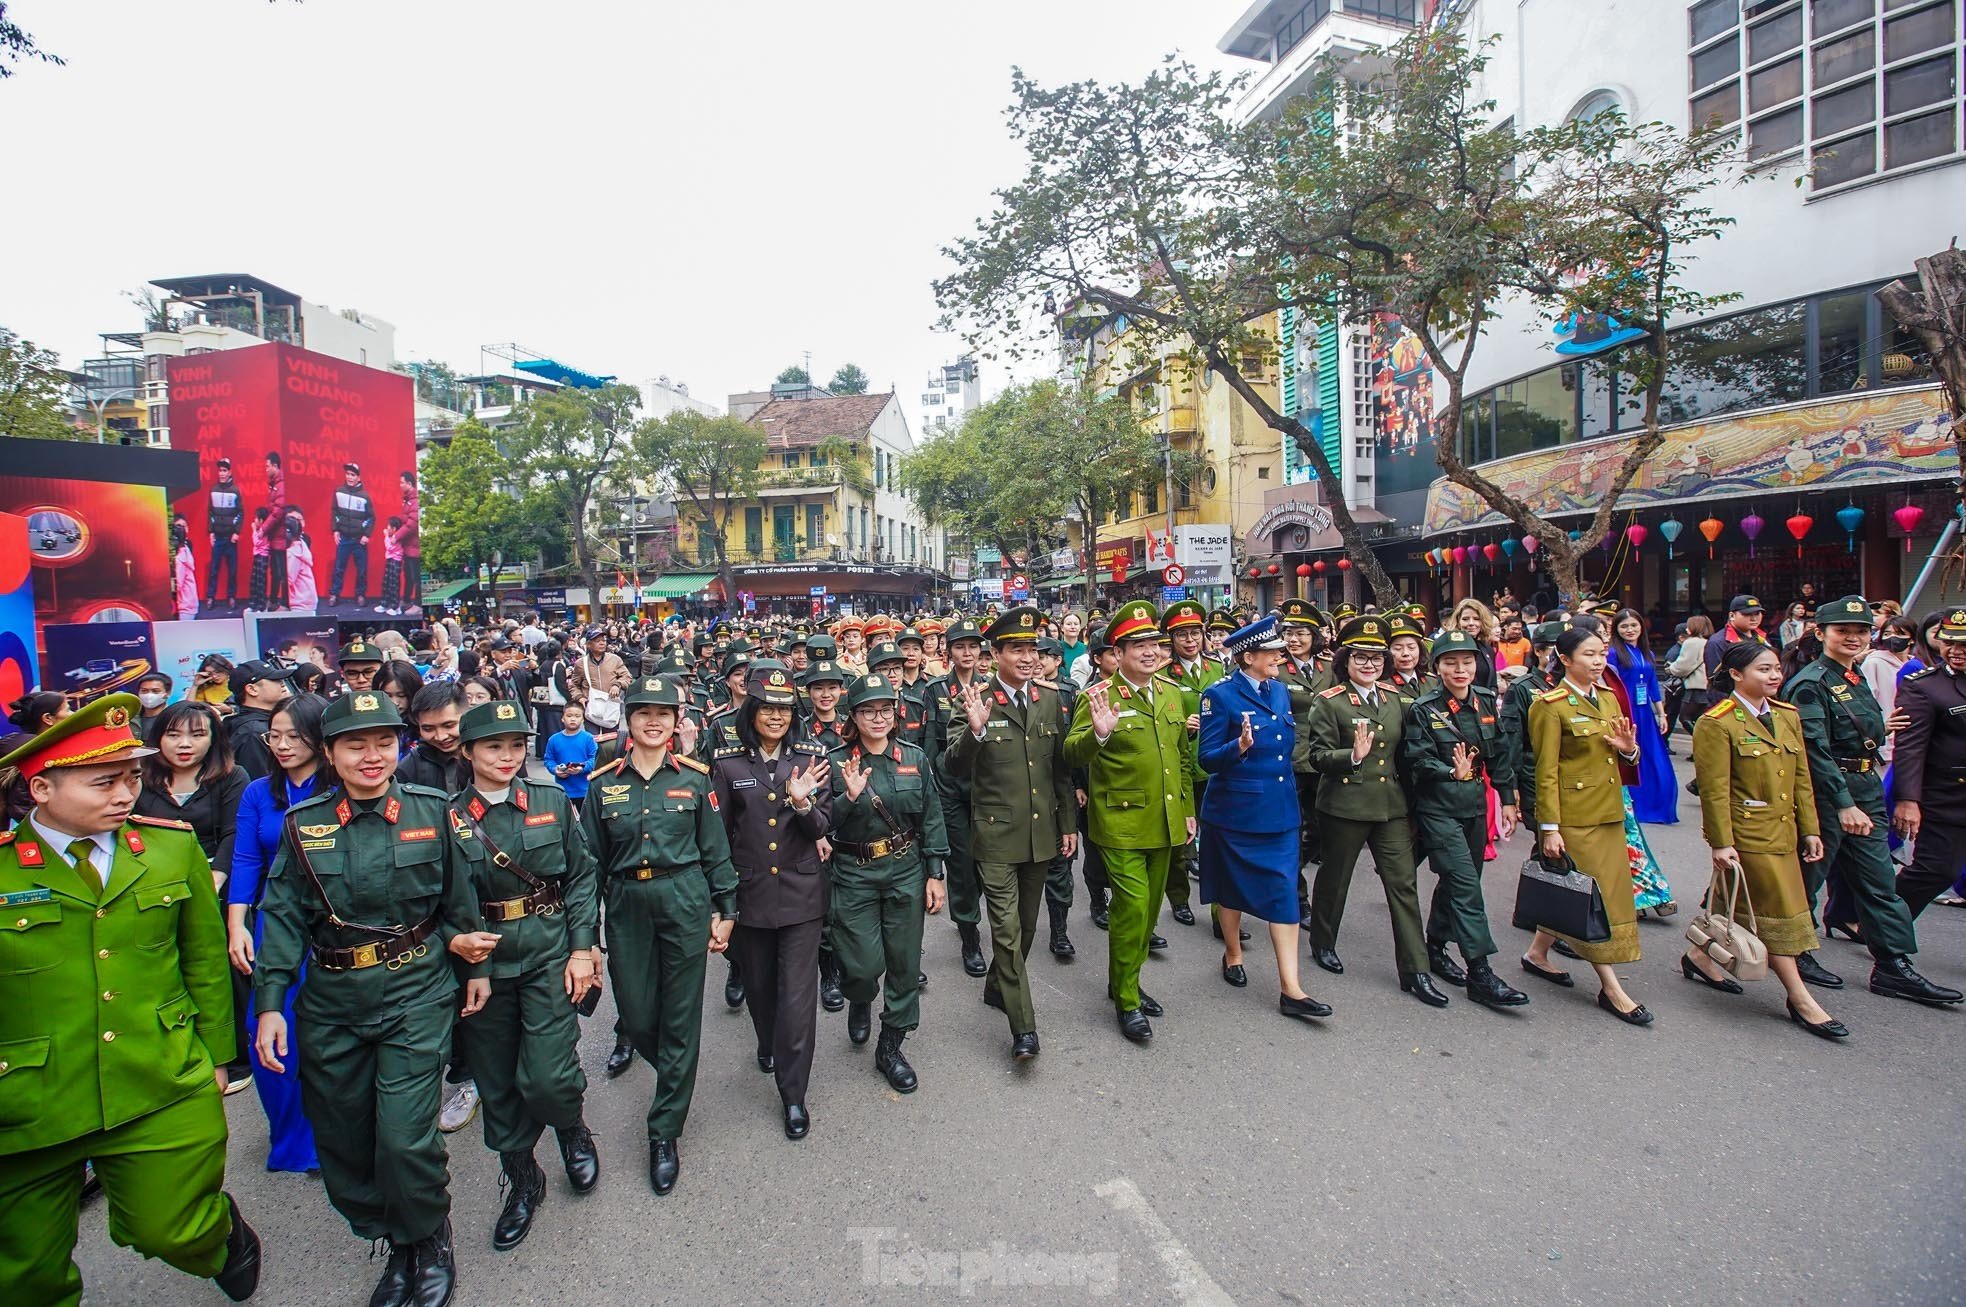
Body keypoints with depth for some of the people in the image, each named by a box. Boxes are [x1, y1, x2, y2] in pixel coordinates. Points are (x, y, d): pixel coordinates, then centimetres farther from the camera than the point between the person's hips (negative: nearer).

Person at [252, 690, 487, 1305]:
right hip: (332, 1005, 3)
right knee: (343, 1144, 12)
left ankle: (430, 1243, 21)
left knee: (405, 1141, -7)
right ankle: (394, 1244, 36)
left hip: (416, 995, -3)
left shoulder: (430, 810, -3)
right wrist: (269, 1004, -5)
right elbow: (284, 916, 1)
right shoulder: (303, 824, 0)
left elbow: (457, 898, 6)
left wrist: (474, 965, 12)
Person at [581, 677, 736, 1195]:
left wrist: (725, 910, 1)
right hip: (627, 907, 2)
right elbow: (591, 861, 6)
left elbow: (716, 851, 3)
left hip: (686, 903, -2)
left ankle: (665, 1131, 20)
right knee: (637, 1017, 9)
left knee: (680, 1017, 4)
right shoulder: (604, 784, 2)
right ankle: (677, 1079, 42)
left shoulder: (694, 778, -1)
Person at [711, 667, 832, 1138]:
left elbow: (822, 828, -4)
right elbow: (716, 833, 3)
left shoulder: (811, 757, -2)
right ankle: (768, 1044, 49)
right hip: (748, 892, 1)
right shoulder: (727, 763, -3)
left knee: (798, 995, -1)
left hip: (801, 892, -1)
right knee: (759, 984, 19)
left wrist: (803, 803, -24)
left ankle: (793, 1093, 14)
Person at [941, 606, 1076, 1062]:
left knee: (1026, 923, 18)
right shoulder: (976, 702, -10)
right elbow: (954, 768, -17)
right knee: (1007, 927, -3)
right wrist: (973, 731, -35)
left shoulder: (1050, 699, 3)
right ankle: (1023, 1027, 8)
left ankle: (997, 986, 42)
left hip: (1041, 833, 5)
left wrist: (1069, 824, 9)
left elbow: (1062, 768, 10)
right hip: (996, 835, -5)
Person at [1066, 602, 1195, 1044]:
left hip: (1165, 822, 7)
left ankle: (1124, 982, 36)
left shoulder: (1170, 692, 8)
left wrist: (1189, 809, 16)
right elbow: (1072, 754, -21)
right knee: (1131, 908, -6)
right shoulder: (1099, 696, -11)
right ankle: (1127, 1001, 13)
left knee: (1150, 907, 17)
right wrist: (1099, 733, -40)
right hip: (1121, 823, -7)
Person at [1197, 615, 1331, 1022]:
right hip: (1235, 810, -5)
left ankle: (1290, 988, 2)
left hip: (1279, 809, 5)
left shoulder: (1280, 692, 7)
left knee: (1285, 892, -1)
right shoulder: (1220, 695, -12)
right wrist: (1239, 747, -32)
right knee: (1232, 885, 12)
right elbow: (1207, 757, -16)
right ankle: (1233, 954, 36)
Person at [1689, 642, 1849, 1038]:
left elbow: (1801, 778, 12)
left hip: (1782, 831, 7)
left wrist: (1810, 829, 8)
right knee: (1776, 910, -1)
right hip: (1747, 833, -7)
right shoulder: (1716, 723, -15)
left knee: (1733, 900, 15)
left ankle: (1700, 956, 32)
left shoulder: (1788, 715, 8)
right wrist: (1721, 843, -18)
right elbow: (1714, 790, -17)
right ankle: (1800, 999, 8)